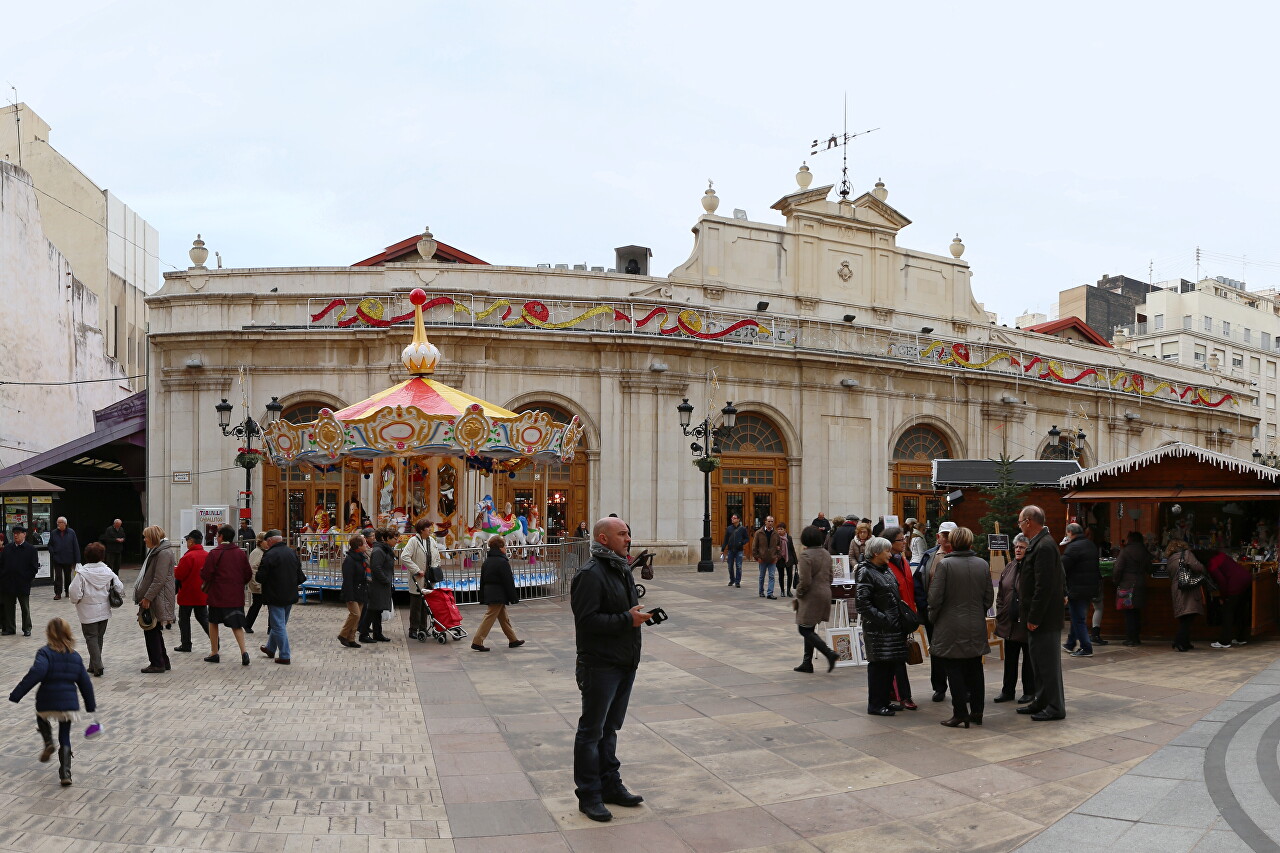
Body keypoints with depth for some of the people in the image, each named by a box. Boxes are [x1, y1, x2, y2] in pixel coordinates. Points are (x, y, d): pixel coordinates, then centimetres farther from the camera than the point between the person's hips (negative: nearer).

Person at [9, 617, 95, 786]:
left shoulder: (45, 652, -8)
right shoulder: (75, 656, 8)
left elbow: (36, 674, -24)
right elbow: (85, 682, 11)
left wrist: (16, 695, -21)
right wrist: (91, 706, 19)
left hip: (47, 702, -3)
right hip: (69, 703, 3)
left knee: (41, 718, 31)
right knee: (65, 738, 13)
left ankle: (48, 743, 7)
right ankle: (65, 774, 4)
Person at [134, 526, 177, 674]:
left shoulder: (164, 553, -17)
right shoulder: (155, 551, 18)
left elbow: (159, 580, -22)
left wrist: (147, 598, -21)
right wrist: (145, 597, 18)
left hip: (157, 599, -10)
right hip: (152, 599, 10)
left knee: (152, 631, -5)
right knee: (155, 631, 14)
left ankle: (158, 663, 2)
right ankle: (163, 662, 20)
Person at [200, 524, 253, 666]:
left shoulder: (214, 553, -10)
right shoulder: (241, 553, 3)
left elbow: (206, 575, -12)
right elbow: (248, 574, 5)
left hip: (217, 595, -3)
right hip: (236, 596, 3)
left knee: (213, 622, 15)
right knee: (237, 625, 6)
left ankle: (214, 653, 20)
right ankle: (244, 651, -12)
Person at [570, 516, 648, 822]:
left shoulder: (622, 569, 13)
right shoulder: (591, 574, -18)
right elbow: (587, 620, -25)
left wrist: (643, 614, 9)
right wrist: (627, 620, -24)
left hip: (624, 664, 9)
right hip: (599, 667, -9)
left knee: (610, 728, 19)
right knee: (591, 731, 3)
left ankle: (610, 785, 31)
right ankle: (588, 795, 14)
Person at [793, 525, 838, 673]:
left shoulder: (806, 555, -17)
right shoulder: (826, 553, 8)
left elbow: (805, 581, -21)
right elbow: (830, 577, 15)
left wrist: (798, 594, -6)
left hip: (811, 597, -9)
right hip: (825, 594, 9)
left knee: (804, 629, -1)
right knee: (810, 629, 16)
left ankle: (829, 654, -12)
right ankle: (807, 663, 20)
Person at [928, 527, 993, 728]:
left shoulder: (944, 564, -14)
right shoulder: (983, 564, 2)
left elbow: (935, 597, -13)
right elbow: (989, 596, 8)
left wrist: (933, 618, 3)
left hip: (951, 627, -5)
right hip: (976, 627, 5)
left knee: (954, 671, 2)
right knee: (975, 670, 13)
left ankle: (960, 713, 2)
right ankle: (976, 712, 18)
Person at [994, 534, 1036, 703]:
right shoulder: (1009, 568, 10)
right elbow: (1000, 594, 15)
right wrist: (1000, 615, 8)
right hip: (1009, 622, 7)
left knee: (1029, 658, 7)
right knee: (1010, 658, 13)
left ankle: (1029, 691, 19)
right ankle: (1008, 691, 22)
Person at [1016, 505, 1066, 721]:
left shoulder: (1044, 546, -20)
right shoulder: (1038, 544, 13)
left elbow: (1044, 586, -24)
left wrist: (1034, 618, -20)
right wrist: (1029, 615, 18)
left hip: (1044, 620, -10)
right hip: (1037, 617, 10)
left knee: (1048, 662, -1)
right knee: (1039, 662, 18)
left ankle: (1055, 707, 7)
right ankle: (1041, 701, 28)